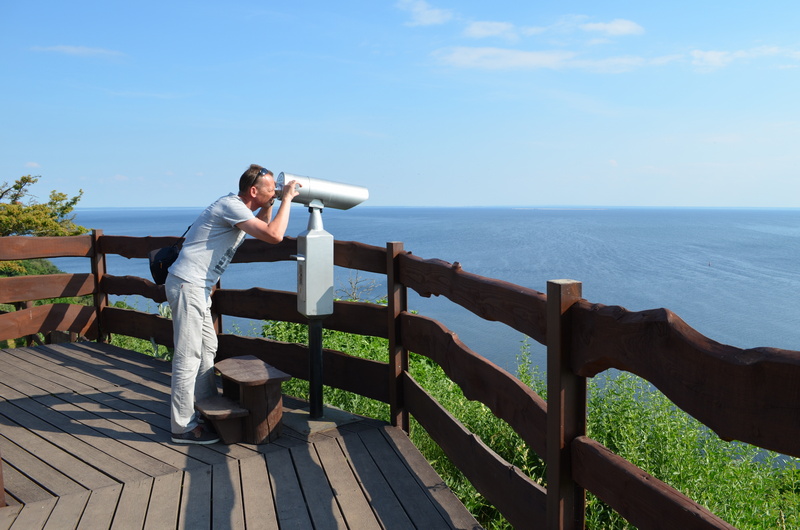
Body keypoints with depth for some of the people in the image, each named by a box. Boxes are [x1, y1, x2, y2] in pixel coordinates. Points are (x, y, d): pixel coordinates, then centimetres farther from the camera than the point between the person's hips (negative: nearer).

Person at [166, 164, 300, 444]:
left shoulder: (237, 206, 12)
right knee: (188, 356, -7)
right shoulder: (232, 206, -18)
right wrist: (286, 198, -15)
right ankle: (183, 426, 0)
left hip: (197, 287, 11)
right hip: (187, 286, -11)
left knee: (208, 348, 18)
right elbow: (274, 235, -27)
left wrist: (269, 204, 12)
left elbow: (263, 228, 28)